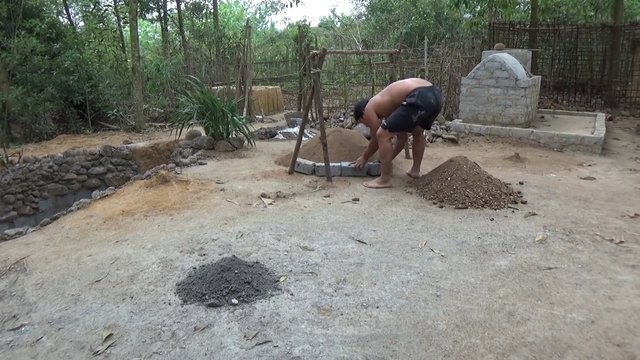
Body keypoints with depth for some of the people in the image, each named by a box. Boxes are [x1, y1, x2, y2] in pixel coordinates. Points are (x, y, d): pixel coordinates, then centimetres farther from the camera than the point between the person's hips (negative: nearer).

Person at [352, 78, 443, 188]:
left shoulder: (369, 109, 14)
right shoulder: (386, 105, 36)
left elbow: (376, 139, 18)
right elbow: (402, 136, 42)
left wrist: (364, 158, 35)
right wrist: (387, 160, 49)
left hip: (420, 98, -9)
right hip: (435, 94, 9)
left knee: (383, 135, 1)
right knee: (418, 132, 36)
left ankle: (385, 180, 8)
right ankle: (415, 170, 42)